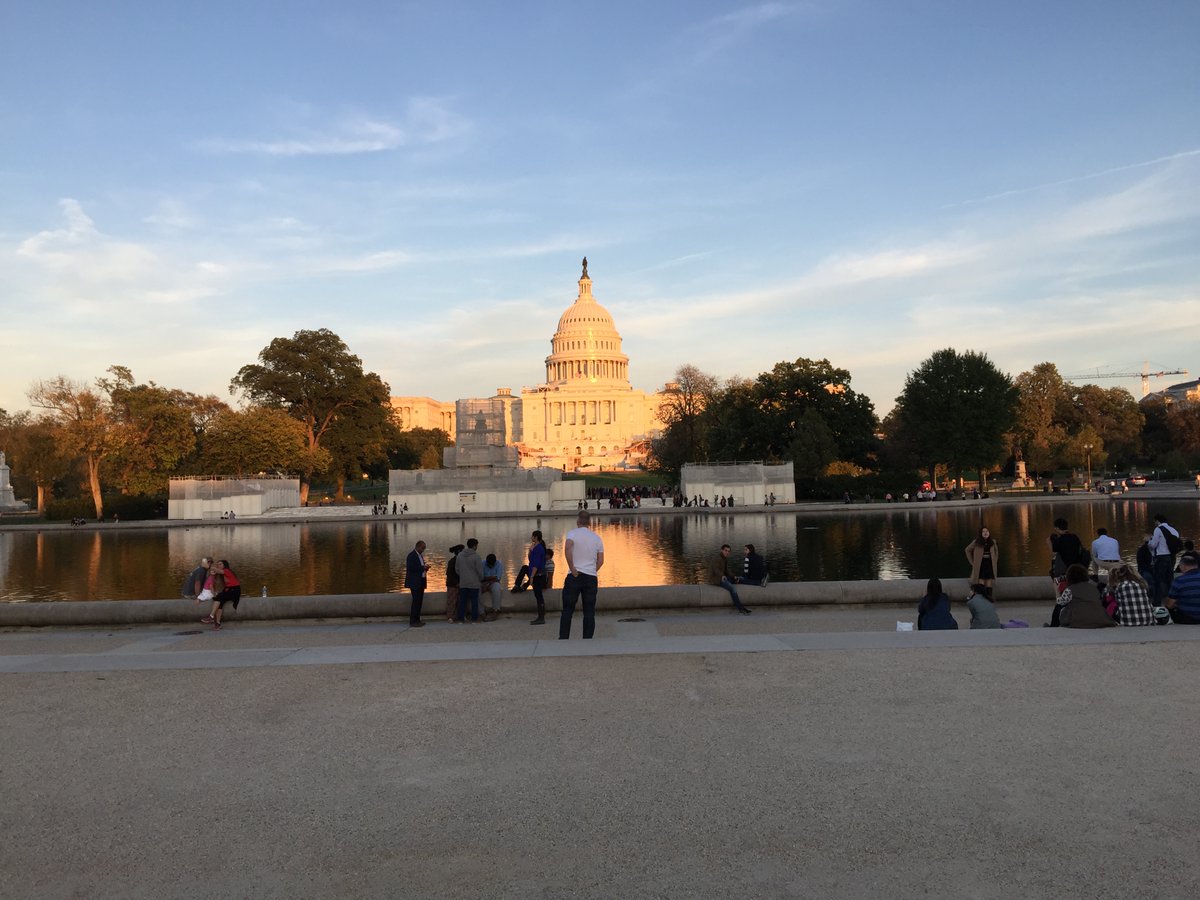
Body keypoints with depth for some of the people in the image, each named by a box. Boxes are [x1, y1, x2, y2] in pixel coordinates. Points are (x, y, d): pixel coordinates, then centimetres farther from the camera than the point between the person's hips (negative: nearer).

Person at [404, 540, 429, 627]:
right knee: (416, 601, -11)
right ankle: (412, 622, -7)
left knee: (419, 601, 9)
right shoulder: (412, 555, -12)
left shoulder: (420, 555, 17)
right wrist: (423, 568, -20)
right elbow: (410, 567, -20)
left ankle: (417, 620, 14)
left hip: (420, 582, 9)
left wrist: (425, 567, 5)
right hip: (414, 582, -9)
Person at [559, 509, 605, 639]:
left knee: (567, 610, 5)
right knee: (589, 612, 6)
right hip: (592, 578, 3)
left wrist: (572, 569, -15)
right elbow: (601, 561, 8)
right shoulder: (596, 537, 11)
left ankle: (563, 639, 4)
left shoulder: (572, 533, -2)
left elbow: (567, 549, -21)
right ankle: (587, 640, 4)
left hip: (574, 576, -3)